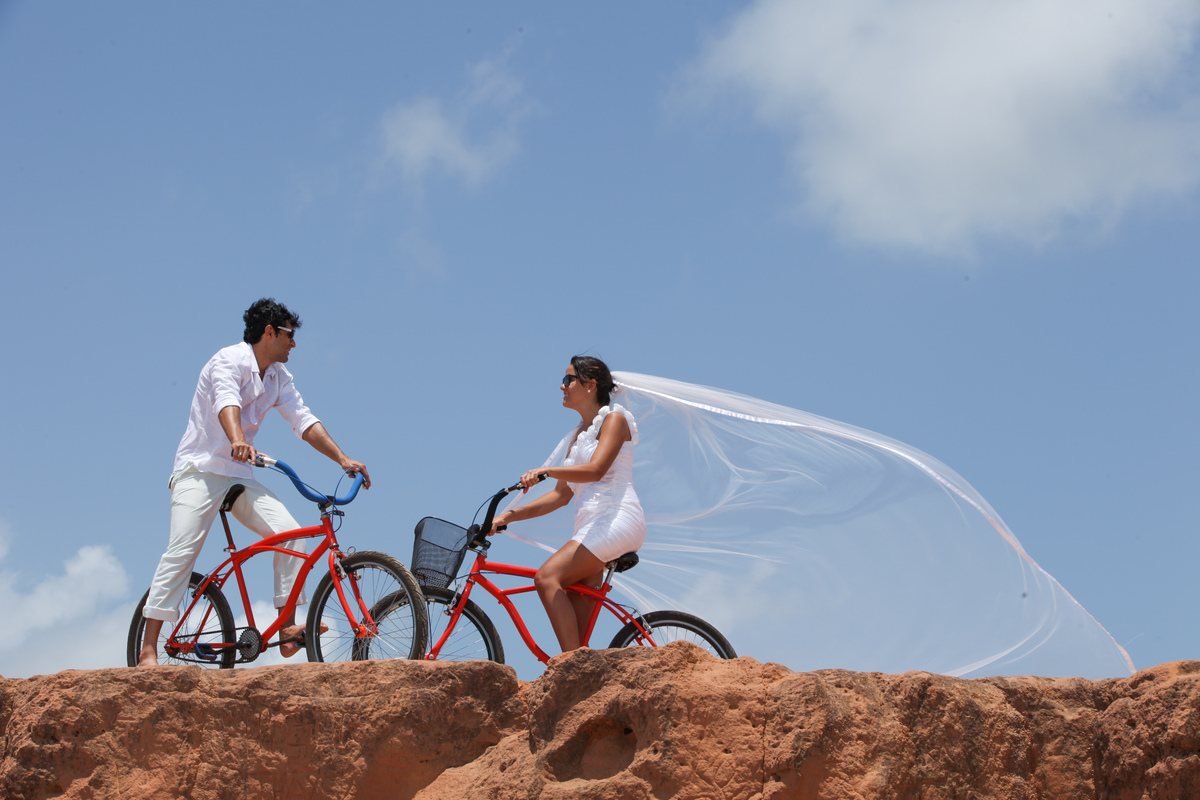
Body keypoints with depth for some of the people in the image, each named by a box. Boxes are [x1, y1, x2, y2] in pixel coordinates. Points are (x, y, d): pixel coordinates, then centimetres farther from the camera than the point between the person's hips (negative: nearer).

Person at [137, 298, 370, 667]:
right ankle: (148, 648, -20)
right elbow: (227, 401, -32)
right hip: (200, 470, -7)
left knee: (290, 533, -11)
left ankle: (288, 627, -6)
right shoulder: (229, 361, -12)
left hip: (240, 476, 7)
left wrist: (343, 460, -4)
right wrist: (238, 442, -52)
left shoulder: (279, 377, 12)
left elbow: (304, 421, 8)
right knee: (183, 549, -19)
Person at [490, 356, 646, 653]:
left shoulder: (614, 419, 0)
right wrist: (509, 515, 14)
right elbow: (561, 495, 21)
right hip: (591, 526, 9)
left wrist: (546, 470, -31)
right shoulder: (580, 434, 24)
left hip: (616, 518, -9)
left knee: (547, 577, -25)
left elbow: (595, 469, -18)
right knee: (575, 627, -1)